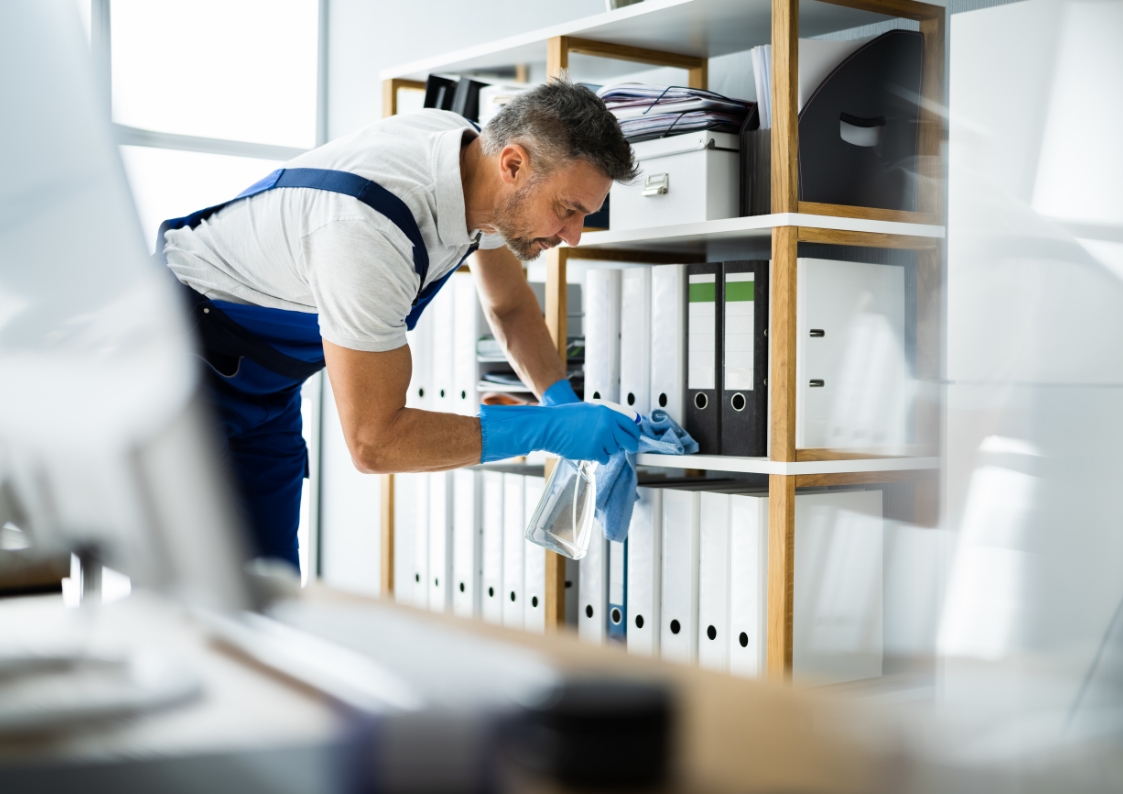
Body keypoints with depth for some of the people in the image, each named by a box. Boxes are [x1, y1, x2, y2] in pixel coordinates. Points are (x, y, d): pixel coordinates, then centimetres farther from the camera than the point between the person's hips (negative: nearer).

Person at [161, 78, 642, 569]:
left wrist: (566, 404, -7)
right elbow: (373, 440, -33)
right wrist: (548, 429, -31)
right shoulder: (370, 231, -38)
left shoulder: (474, 151, -10)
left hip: (264, 376, 8)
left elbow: (509, 305, 9)